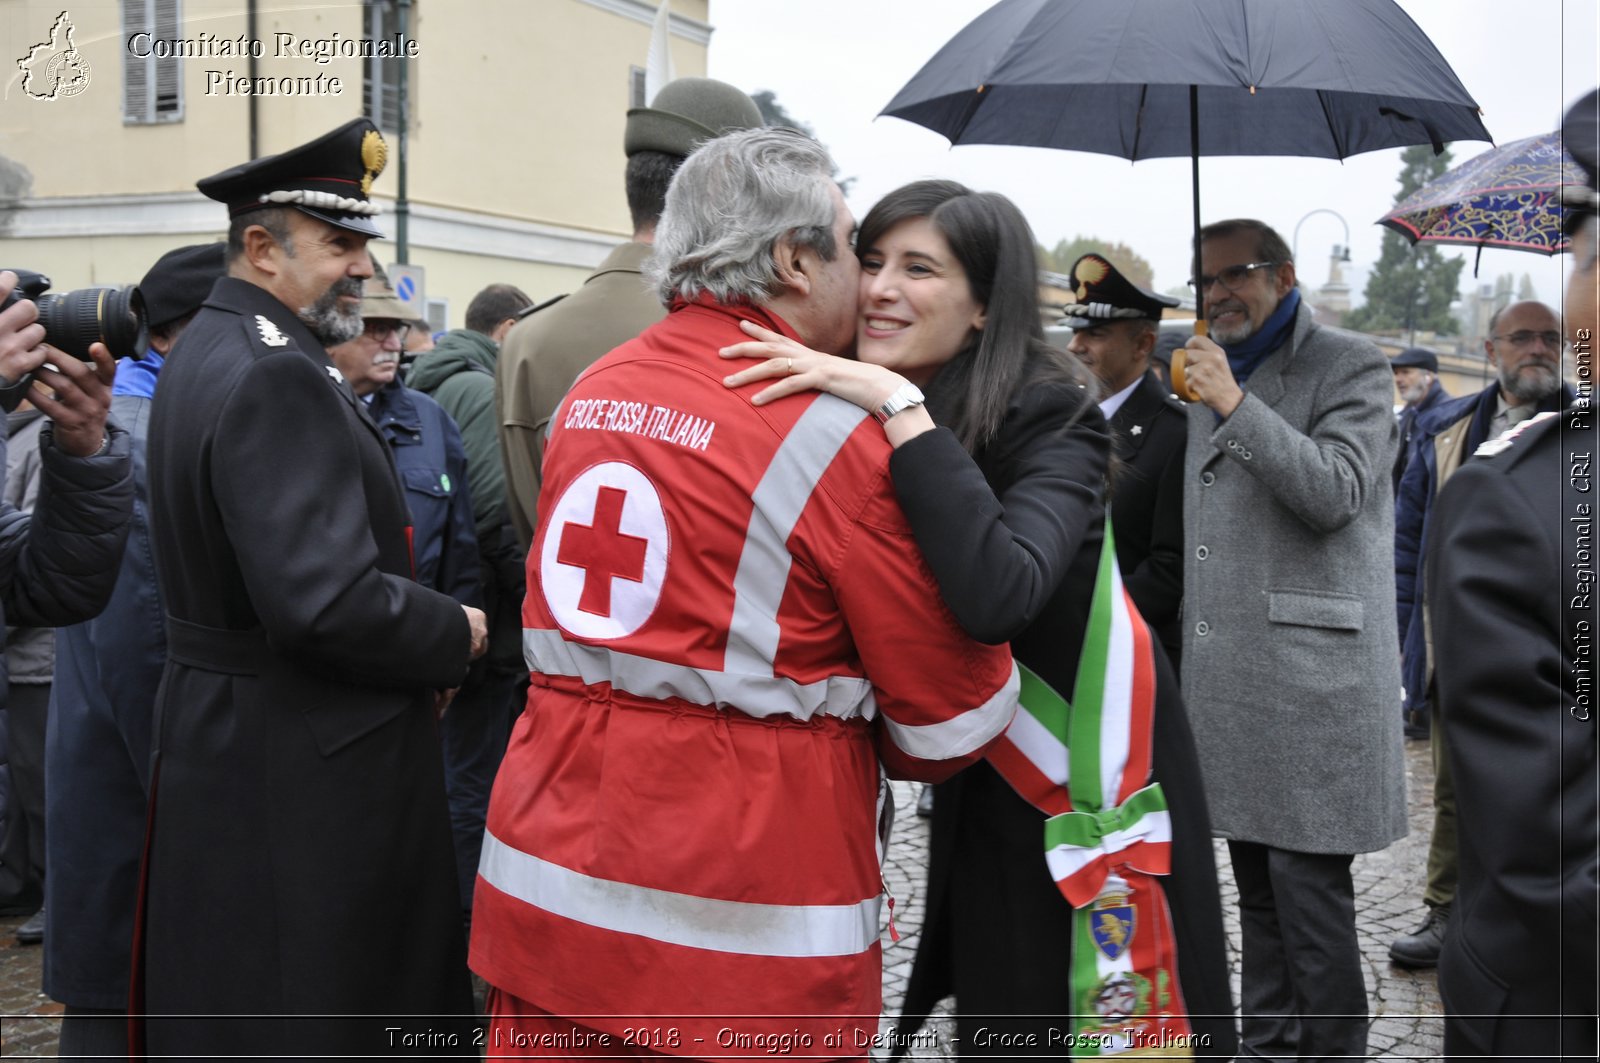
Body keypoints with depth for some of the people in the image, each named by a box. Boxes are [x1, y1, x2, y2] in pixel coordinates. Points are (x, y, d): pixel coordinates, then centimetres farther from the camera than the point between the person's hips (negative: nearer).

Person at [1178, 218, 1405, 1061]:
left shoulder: (1349, 368, -3)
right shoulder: (1209, 373, 19)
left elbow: (1336, 495, -17)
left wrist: (1236, 406, -19)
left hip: (1309, 676, -7)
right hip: (1226, 681, 7)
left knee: (1309, 891, -4)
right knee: (1259, 888, 15)